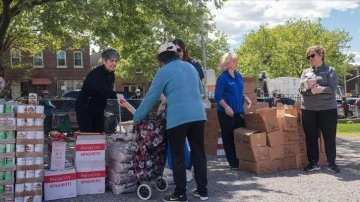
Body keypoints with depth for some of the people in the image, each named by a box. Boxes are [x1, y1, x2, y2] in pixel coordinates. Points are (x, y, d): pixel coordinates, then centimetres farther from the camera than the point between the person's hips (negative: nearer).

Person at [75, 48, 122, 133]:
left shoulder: (111, 75, 2)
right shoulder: (96, 74, -24)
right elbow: (102, 90, -42)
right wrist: (116, 95, -57)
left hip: (98, 110, 7)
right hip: (85, 109, -7)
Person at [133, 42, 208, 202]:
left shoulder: (163, 72, -1)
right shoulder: (190, 67, 16)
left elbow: (151, 97, 0)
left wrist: (137, 118, 9)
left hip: (177, 118, -5)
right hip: (198, 116, 6)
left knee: (178, 157, 4)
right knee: (199, 153, 12)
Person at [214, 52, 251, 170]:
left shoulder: (238, 75, 10)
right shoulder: (223, 77, -12)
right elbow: (218, 96, -16)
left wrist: (246, 99, 5)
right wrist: (226, 107, -27)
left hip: (239, 111, 7)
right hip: (226, 112, -7)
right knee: (229, 137, 2)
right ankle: (233, 163, 10)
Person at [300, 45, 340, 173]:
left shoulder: (330, 71, 2)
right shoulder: (305, 72, 13)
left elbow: (332, 89, -10)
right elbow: (301, 89, 3)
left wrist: (319, 89, -22)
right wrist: (309, 88, -17)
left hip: (327, 109, -3)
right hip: (308, 109, 3)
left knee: (329, 137, 2)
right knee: (310, 137, 6)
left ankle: (332, 163, 13)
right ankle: (313, 163, 16)